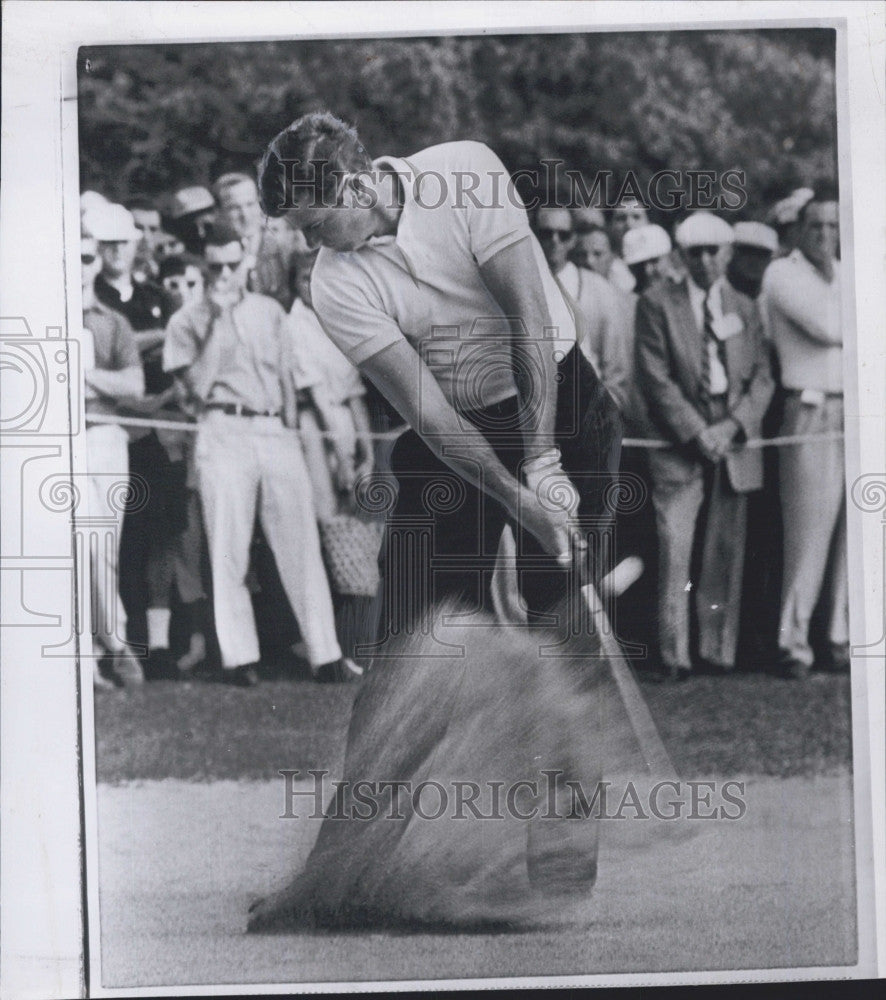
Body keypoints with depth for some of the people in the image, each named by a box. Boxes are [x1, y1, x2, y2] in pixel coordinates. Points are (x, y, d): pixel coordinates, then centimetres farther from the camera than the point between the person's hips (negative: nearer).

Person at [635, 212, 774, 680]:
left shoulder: (744, 308, 14)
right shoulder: (657, 303, 3)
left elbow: (762, 377, 10)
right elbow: (656, 377, -4)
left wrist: (734, 425, -6)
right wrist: (696, 431, -11)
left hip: (734, 443, 3)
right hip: (679, 444, -3)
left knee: (726, 553, 2)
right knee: (675, 549, -9)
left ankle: (719, 650, 9)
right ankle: (675, 655, -4)